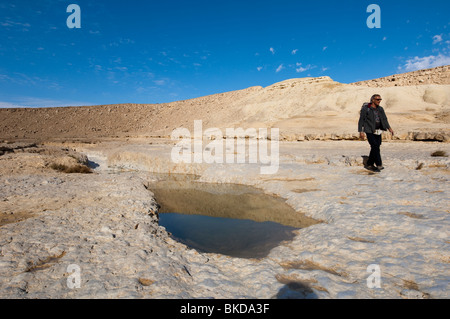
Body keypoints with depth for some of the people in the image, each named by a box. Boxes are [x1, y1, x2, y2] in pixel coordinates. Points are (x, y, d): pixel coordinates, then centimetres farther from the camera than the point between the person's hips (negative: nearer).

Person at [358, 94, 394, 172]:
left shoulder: (380, 109, 11)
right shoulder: (365, 109, -5)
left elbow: (384, 119, 13)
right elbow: (361, 120, -5)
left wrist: (389, 128, -1)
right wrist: (361, 131, -12)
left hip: (378, 131, 6)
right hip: (370, 131, -6)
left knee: (376, 148, 6)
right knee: (375, 147, -15)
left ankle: (369, 164, 16)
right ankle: (379, 164, -12)